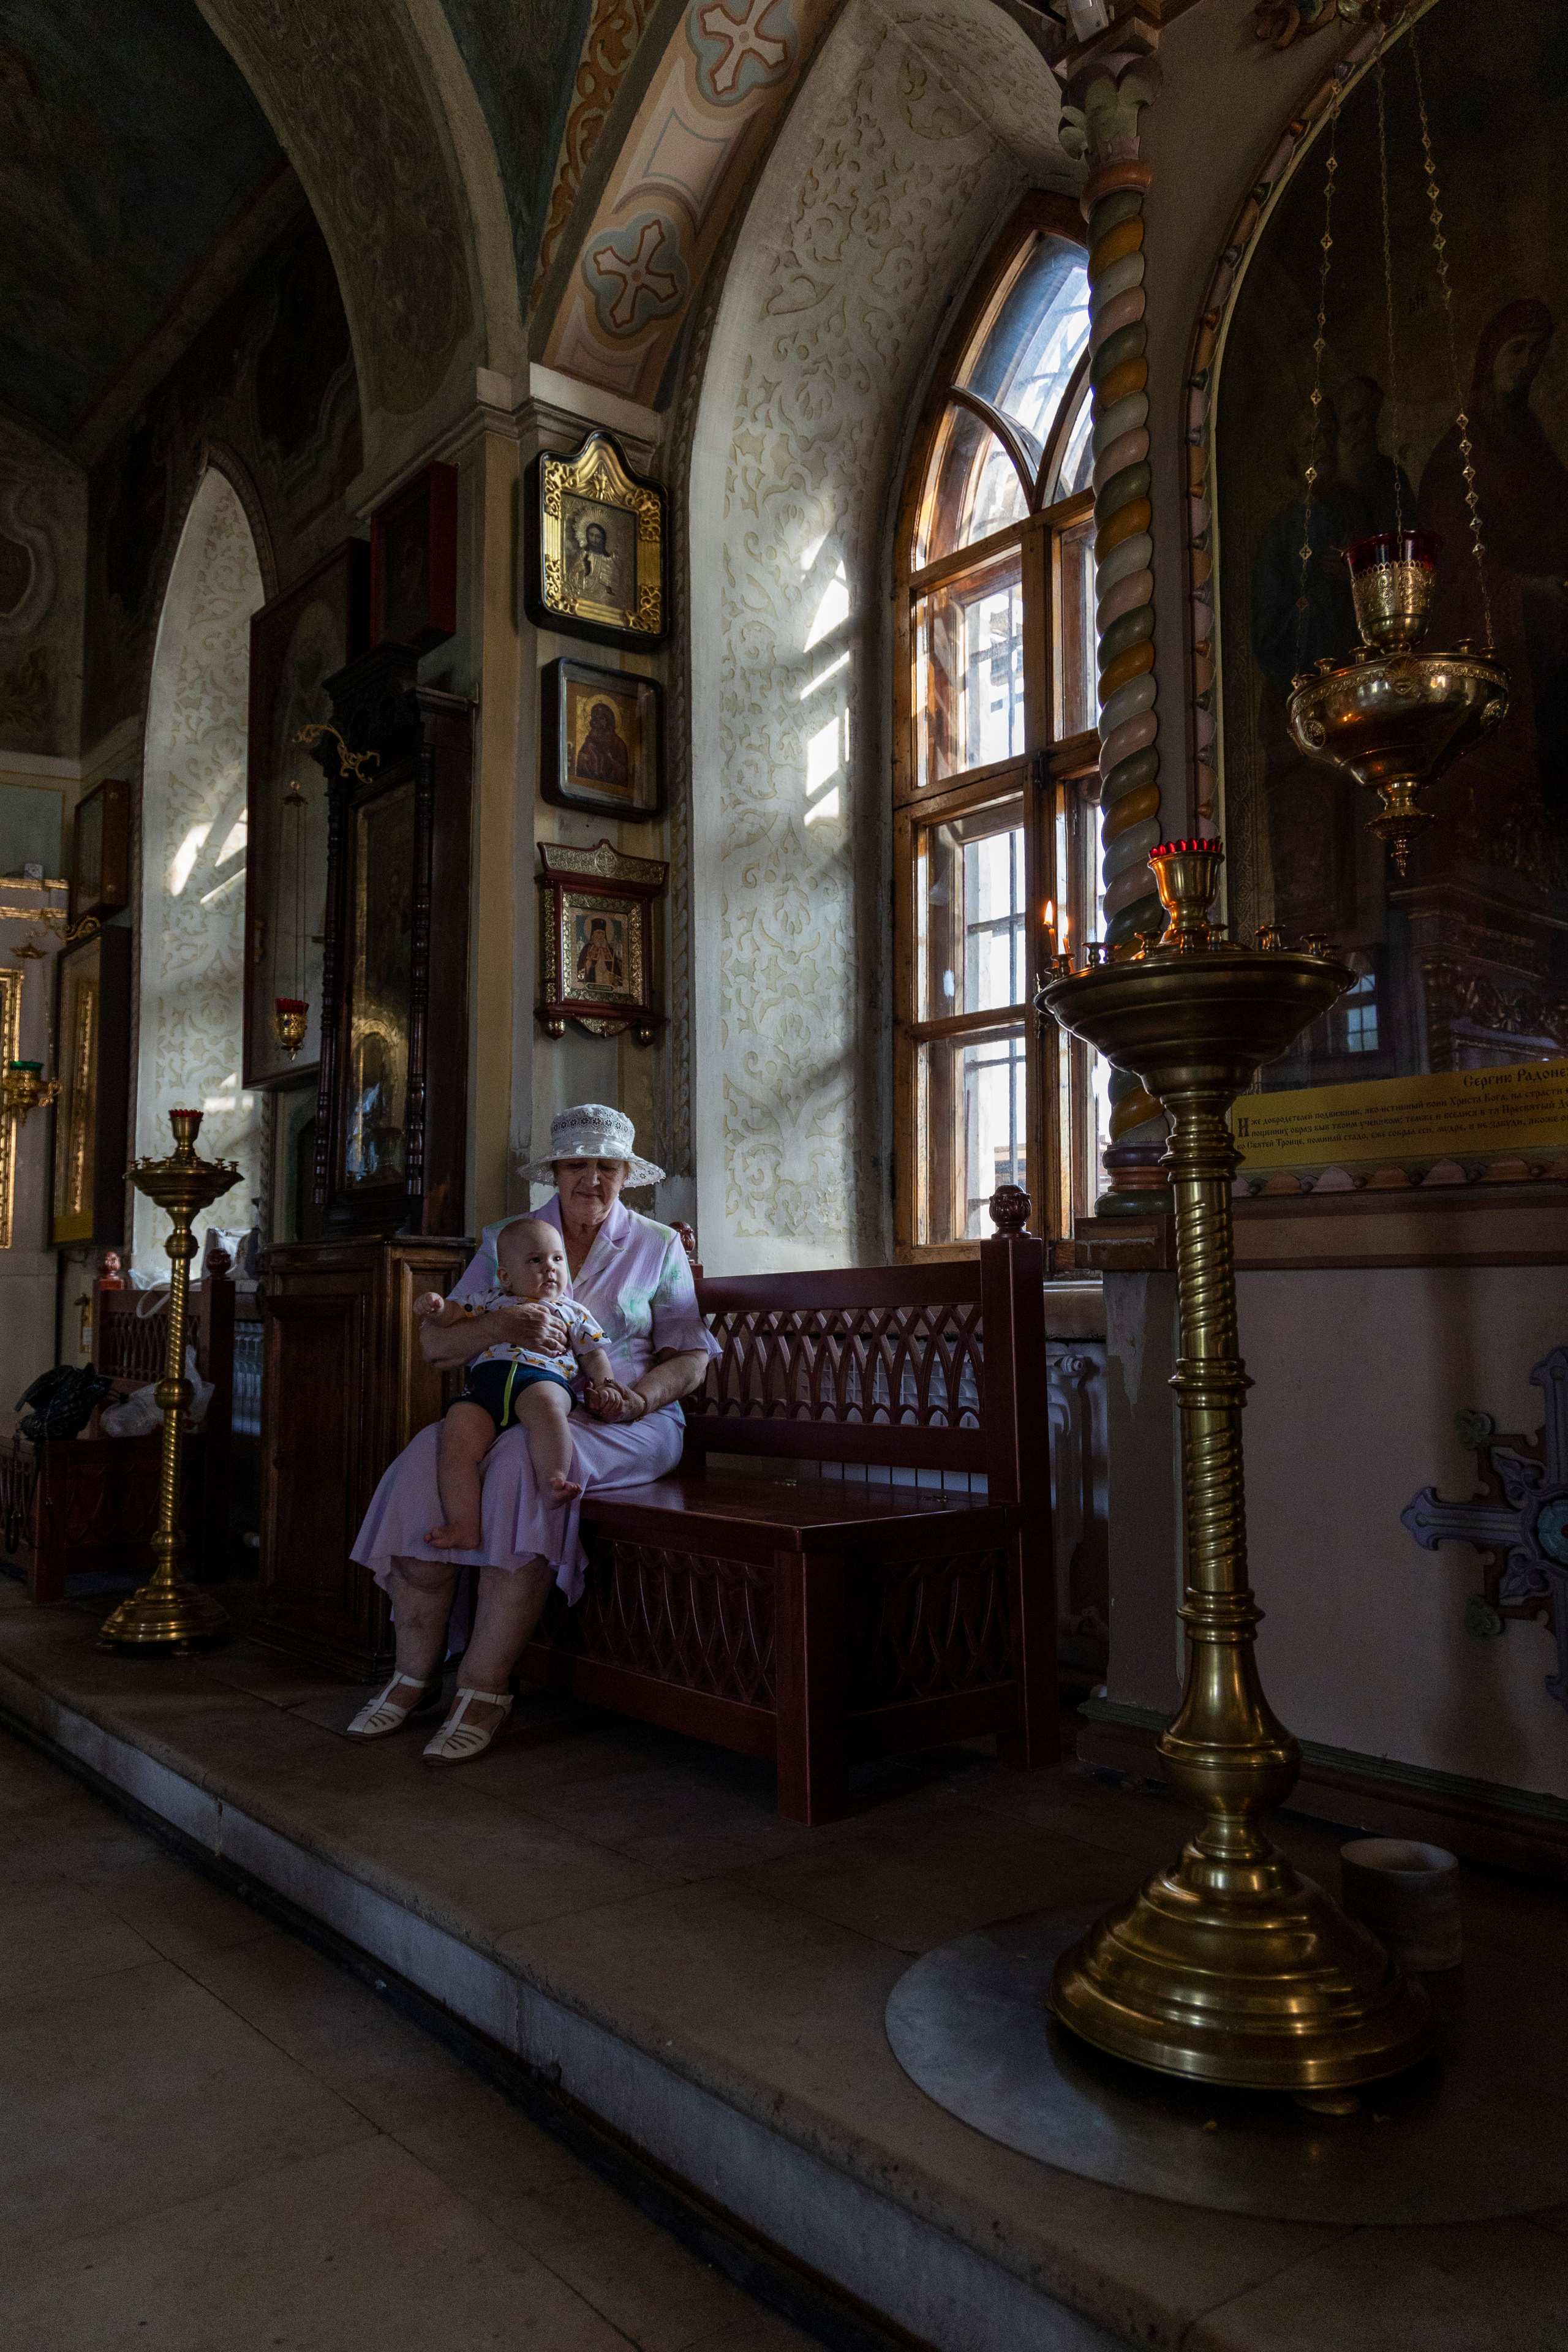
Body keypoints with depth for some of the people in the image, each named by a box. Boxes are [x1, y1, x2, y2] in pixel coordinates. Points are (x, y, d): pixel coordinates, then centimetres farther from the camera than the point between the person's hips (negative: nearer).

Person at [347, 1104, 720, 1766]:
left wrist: (640, 1398, -14)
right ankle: (416, 1675, -19)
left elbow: (691, 1357, 7)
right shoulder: (506, 1240, 14)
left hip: (627, 1422, -2)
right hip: (508, 1408, 3)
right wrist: (500, 1325, -16)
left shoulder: (658, 1246, 12)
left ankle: (486, 1686, -29)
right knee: (427, 1458, -29)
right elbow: (434, 1345, 5)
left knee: (523, 1458, -36)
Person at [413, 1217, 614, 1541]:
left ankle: (554, 1482, -46)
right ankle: (464, 1528, -23)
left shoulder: (573, 1313, 29)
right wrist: (435, 1306, 3)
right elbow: (453, 1313, 28)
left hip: (544, 1378, -2)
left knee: (546, 1405, -40)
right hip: (484, 1378, 2)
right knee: (455, 1446, -23)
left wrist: (604, 1387, 5)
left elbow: (594, 1356, 26)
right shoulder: (491, 1301, 31)